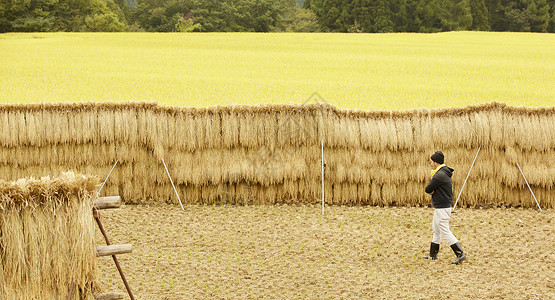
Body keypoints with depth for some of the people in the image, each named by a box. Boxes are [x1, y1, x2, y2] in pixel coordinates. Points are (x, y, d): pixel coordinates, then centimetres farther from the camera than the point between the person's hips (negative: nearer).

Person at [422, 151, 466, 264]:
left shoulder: (439, 175, -21)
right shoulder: (444, 173, 13)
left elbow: (428, 189, -17)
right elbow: (429, 189, 17)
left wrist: (431, 190, 3)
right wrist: (433, 190, -4)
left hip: (442, 208, -11)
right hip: (439, 207, 11)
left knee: (445, 231, -9)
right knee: (436, 230, 18)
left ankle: (460, 254, -12)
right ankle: (433, 254, 27)